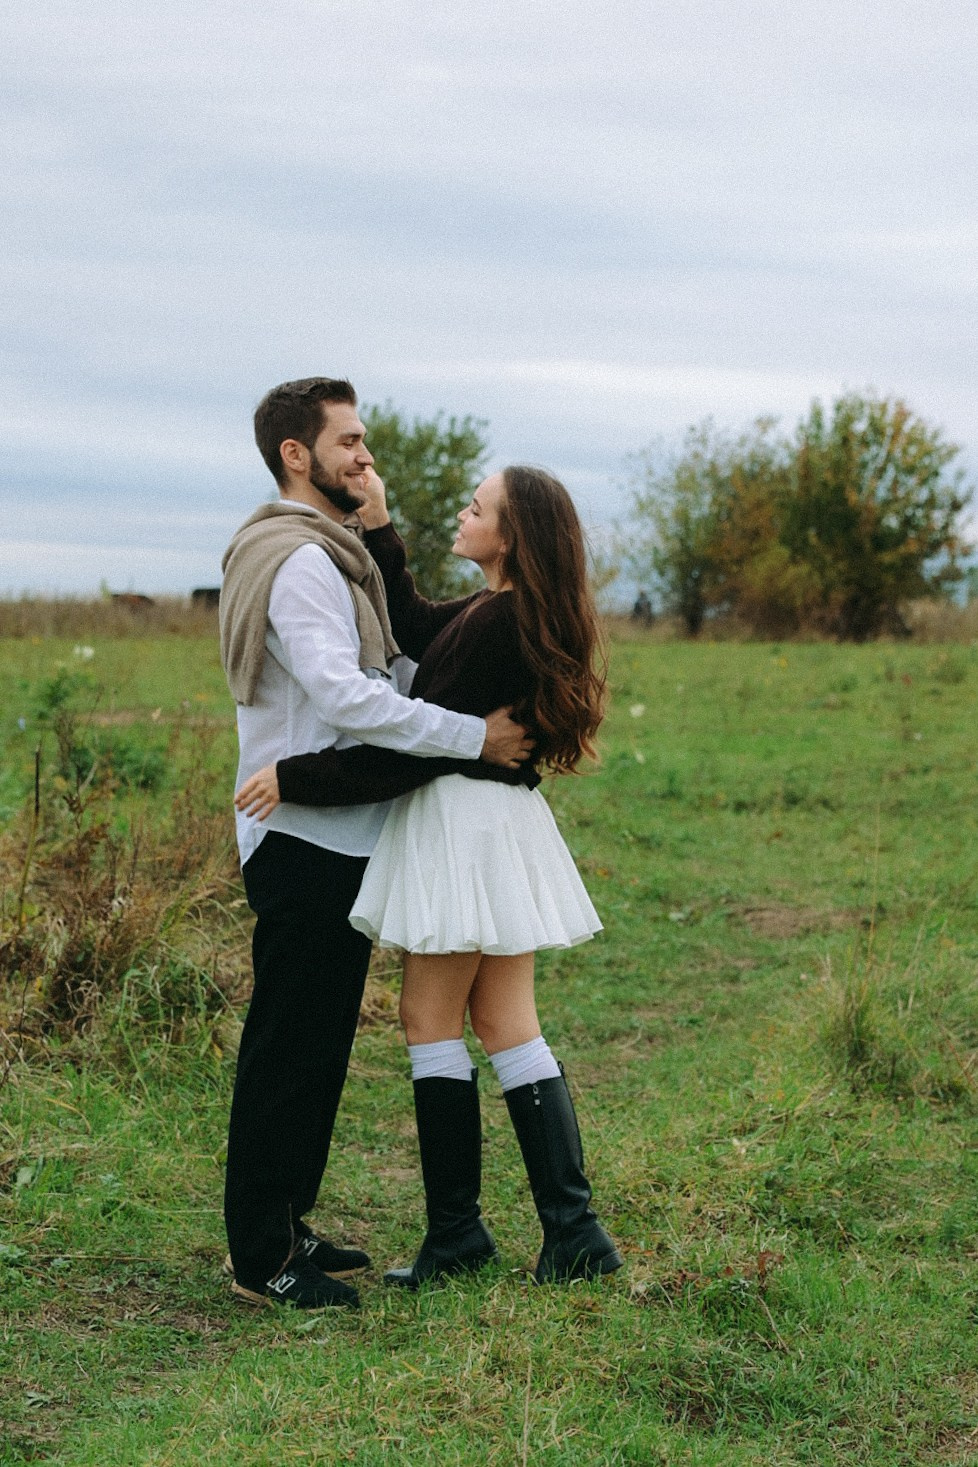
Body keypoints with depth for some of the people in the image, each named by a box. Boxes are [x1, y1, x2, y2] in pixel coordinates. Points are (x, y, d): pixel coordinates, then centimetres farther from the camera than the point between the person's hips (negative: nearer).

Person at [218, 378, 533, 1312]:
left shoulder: (325, 555, 20)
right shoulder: (299, 560, -15)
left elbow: (380, 675, 18)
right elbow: (344, 695, -26)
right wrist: (473, 735, -24)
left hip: (334, 841, 11)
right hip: (307, 841, -11)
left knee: (315, 1045, 15)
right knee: (289, 1048, -5)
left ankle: (284, 1226, 24)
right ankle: (261, 1260, 1)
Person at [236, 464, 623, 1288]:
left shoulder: (496, 624, -18)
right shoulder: (505, 613, 12)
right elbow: (412, 626, 25)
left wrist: (296, 779, -16)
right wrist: (378, 528, 21)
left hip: (464, 826, -10)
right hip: (497, 823, 10)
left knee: (430, 1019, 1)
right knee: (506, 1024, 10)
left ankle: (456, 1234, 8)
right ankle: (573, 1233, 10)